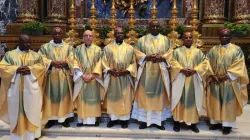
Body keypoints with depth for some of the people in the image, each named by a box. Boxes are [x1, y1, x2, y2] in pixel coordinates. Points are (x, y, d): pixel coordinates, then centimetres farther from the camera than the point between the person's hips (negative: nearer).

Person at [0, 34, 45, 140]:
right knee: (17, 111, 5)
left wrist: (30, 69, -16)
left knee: (32, 111, 5)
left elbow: (42, 67, 0)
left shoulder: (35, 55, 10)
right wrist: (16, 69, -16)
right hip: (16, 88, 0)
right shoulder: (10, 54, 8)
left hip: (31, 88, 1)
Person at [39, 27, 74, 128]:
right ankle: (51, 118, 13)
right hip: (51, 76, 0)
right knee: (51, 97, 3)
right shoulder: (45, 47, 8)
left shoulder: (68, 47, 9)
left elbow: (72, 60, -1)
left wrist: (65, 63, -20)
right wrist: (52, 63, -19)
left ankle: (64, 117, 14)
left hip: (64, 76, 0)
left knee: (64, 97, 5)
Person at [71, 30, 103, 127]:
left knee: (93, 98, 3)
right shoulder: (78, 49, 6)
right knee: (82, 98, 3)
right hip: (81, 78, 0)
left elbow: (99, 64, -2)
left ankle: (92, 119, 10)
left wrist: (92, 75, -14)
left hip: (93, 78, 0)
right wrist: (82, 75, -14)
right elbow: (75, 63, -1)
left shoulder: (97, 49, 5)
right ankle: (82, 119, 11)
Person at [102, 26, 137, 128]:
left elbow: (133, 63, 2)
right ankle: (113, 118, 19)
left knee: (125, 99, 4)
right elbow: (104, 62, 3)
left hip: (125, 78, 0)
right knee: (112, 98, 6)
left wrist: (126, 71, -14)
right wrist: (110, 71, -14)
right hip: (112, 77, 1)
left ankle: (124, 119, 16)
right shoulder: (108, 48, 6)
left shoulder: (129, 48, 5)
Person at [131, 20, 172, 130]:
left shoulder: (166, 40, 10)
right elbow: (137, 53, 0)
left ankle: (159, 120, 13)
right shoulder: (142, 40, 6)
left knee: (160, 94, 4)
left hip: (161, 72, 1)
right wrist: (147, 57, -16)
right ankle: (144, 119, 8)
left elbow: (170, 54, 4)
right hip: (146, 72, -1)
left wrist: (161, 58, -15)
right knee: (145, 94, 0)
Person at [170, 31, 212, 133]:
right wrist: (182, 69, -18)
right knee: (179, 100, 1)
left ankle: (193, 123, 15)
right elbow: (173, 63, -4)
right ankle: (177, 122, 10)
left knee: (193, 101, 4)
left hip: (194, 81, 1)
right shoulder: (177, 51, 7)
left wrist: (194, 70, -14)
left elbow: (205, 63, 1)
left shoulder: (198, 51, 10)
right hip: (180, 80, -1)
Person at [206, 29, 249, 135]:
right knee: (215, 102, 6)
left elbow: (239, 66, -8)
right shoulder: (213, 50, 9)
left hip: (229, 82, -3)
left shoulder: (236, 49, 0)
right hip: (215, 81, 3)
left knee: (228, 103, 2)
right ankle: (216, 122, 17)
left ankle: (227, 124, 10)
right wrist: (212, 76, -10)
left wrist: (226, 76, -16)